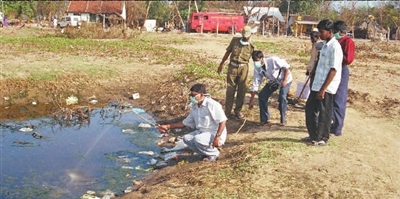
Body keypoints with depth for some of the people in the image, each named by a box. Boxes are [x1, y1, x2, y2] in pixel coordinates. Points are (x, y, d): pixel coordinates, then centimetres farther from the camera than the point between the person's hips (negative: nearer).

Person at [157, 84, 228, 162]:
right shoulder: (195, 108, 8)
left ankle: (214, 153, -5)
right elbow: (185, 123, 16)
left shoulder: (212, 105, -16)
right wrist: (168, 126, 8)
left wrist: (217, 137, -29)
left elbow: (223, 121, -20)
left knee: (198, 139, -31)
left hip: (215, 134, -8)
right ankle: (207, 153, 3)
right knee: (186, 138, -9)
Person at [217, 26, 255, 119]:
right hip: (232, 67, 0)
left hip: (243, 68, 0)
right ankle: (227, 111, 10)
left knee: (241, 90, 4)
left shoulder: (251, 47, -1)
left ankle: (238, 110, 19)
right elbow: (228, 52, 8)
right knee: (230, 90, 2)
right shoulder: (234, 40, 1)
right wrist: (221, 64, 9)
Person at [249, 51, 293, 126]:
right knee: (262, 95, -9)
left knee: (282, 97, -24)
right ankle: (265, 118, 5)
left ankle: (283, 120, -7)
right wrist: (251, 101, -16)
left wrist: (285, 80, -24)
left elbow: (286, 67, -21)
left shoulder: (273, 60, -34)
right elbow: (255, 85, -15)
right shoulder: (257, 69, -18)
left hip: (285, 79, -5)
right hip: (273, 81, 5)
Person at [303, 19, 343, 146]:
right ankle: (314, 136, 28)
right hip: (317, 85, 9)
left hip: (326, 87, -9)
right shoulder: (325, 44, 11)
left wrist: (323, 89, -22)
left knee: (324, 113, 3)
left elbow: (333, 70, -20)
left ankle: (322, 139, 17)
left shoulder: (334, 47, -17)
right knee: (310, 109, 15)